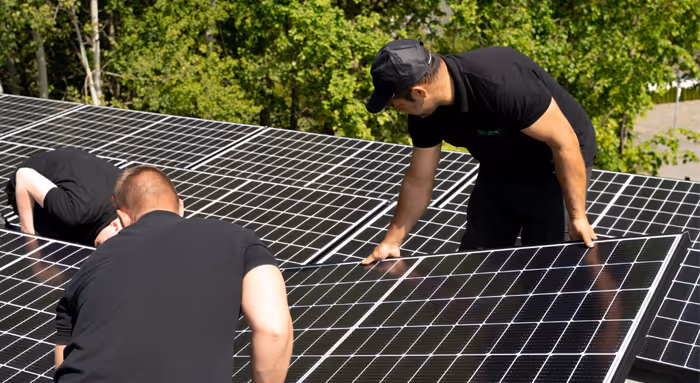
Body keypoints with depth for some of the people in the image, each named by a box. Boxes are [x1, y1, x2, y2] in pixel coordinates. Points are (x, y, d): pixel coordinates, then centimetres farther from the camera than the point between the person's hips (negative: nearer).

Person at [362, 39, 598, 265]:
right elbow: (418, 182, -1)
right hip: (500, 173, 6)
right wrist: (391, 241, 0)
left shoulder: (503, 83, -38)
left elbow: (564, 142, -29)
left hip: (555, 170, -6)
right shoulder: (425, 112, -14)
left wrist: (577, 217, -24)